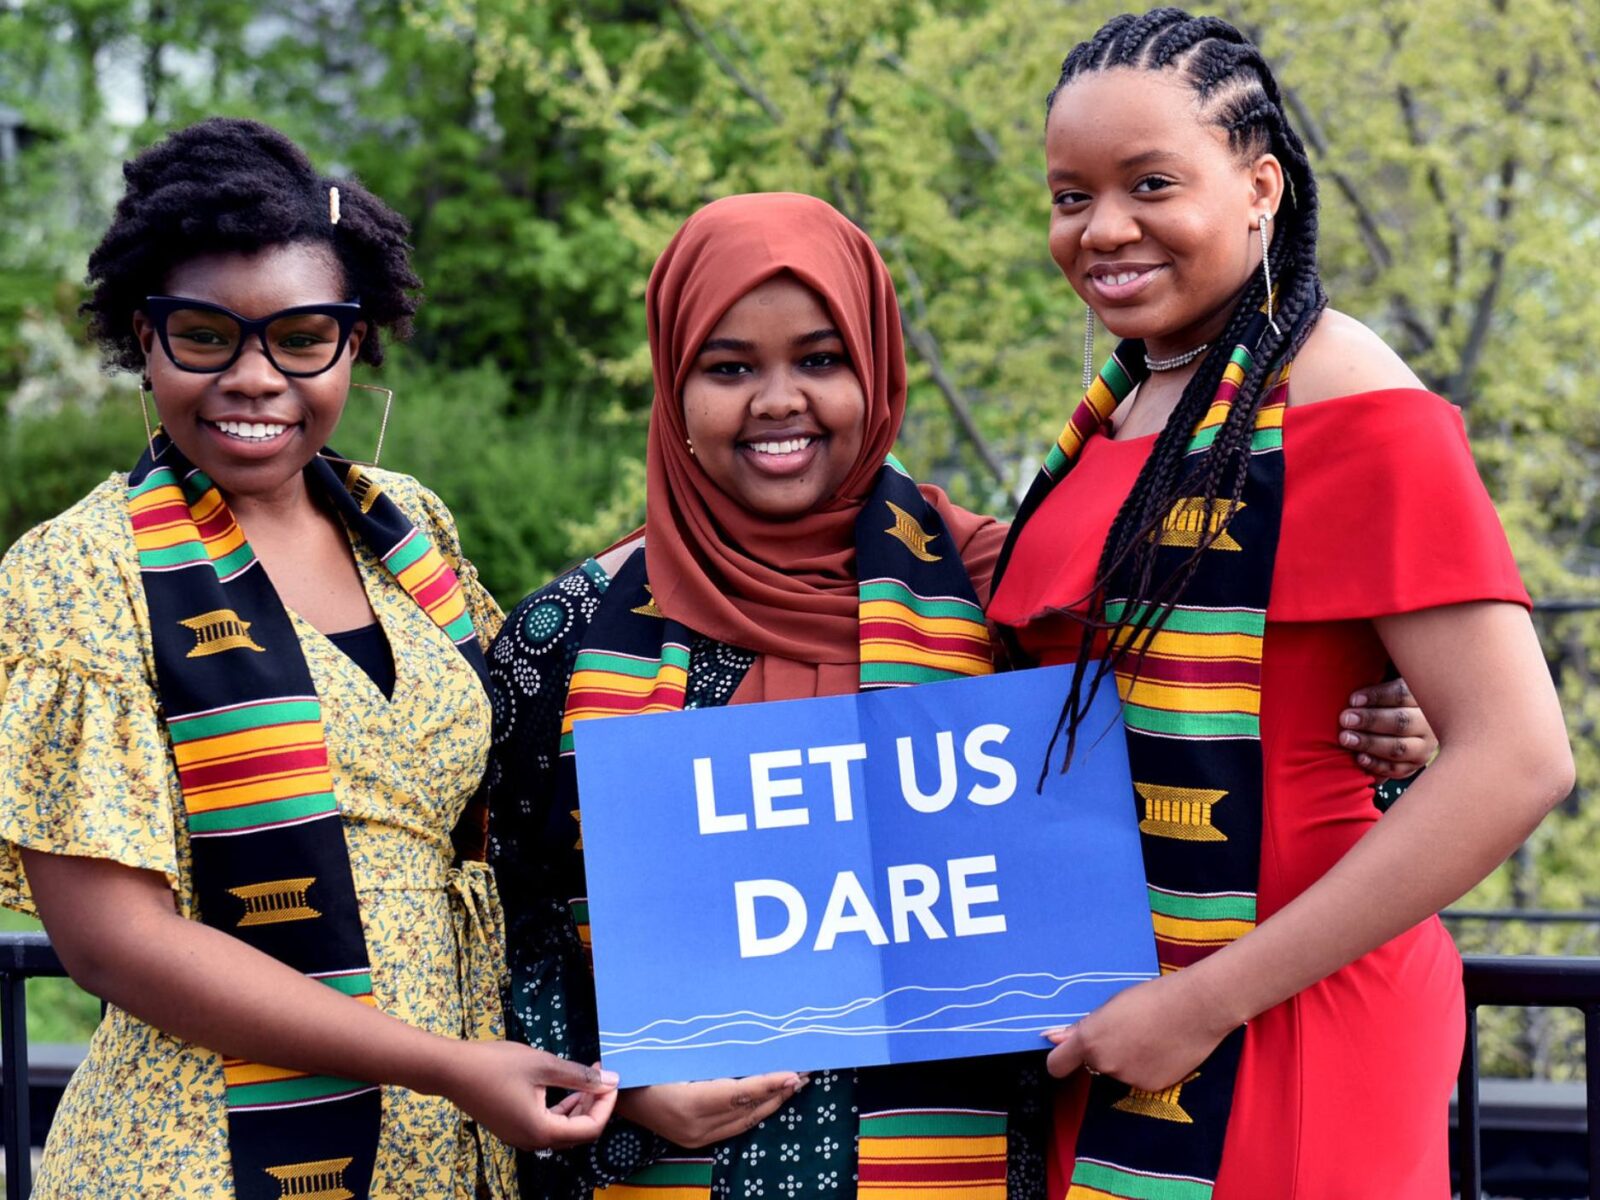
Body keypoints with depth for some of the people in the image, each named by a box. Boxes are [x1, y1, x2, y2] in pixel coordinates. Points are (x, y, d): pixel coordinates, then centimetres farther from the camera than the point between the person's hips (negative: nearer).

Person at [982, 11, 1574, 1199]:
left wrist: (1208, 1004, -19)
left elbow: (1517, 758, -20)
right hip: (1111, 1031, 7)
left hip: (1274, 1044, -7)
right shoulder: (1119, 409, 9)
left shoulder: (1352, 410, -13)